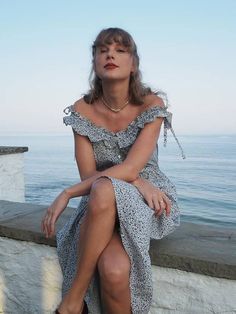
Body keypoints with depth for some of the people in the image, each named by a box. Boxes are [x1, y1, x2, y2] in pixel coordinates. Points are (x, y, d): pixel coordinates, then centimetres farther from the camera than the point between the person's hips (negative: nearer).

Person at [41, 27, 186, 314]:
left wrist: (67, 194, -24)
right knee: (114, 270, -35)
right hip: (101, 207, 1)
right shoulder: (82, 110, -2)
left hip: (148, 203, -1)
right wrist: (137, 182, -22)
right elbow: (87, 175, -5)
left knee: (103, 190, -38)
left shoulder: (152, 105, -9)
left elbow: (131, 168, -20)